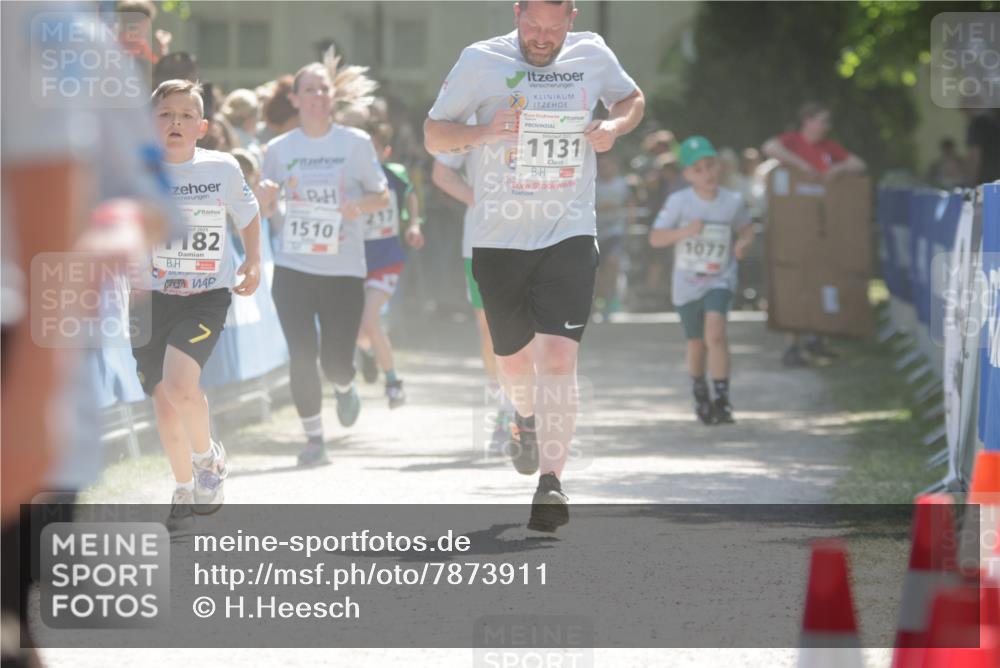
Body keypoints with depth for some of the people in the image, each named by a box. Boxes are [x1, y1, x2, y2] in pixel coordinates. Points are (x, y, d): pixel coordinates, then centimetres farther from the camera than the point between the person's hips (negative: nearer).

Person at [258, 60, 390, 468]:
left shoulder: (356, 143, 1)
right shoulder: (278, 150, 4)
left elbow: (382, 196, 8)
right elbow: (262, 211, 12)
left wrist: (359, 206, -14)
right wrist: (265, 198, -12)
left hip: (344, 268, -1)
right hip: (293, 268, 1)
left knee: (336, 360, -4)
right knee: (302, 354, -9)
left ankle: (344, 387, 34)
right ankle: (313, 438, 7)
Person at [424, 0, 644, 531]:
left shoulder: (592, 55, 2)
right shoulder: (481, 61, -3)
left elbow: (632, 99, 22)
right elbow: (433, 136, 2)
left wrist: (614, 127, -1)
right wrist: (484, 132, -18)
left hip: (570, 233, -1)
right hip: (498, 237, 1)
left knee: (558, 357, -15)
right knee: (514, 357, 14)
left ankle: (550, 482, -13)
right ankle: (526, 417, 49)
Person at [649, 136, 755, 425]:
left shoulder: (733, 201, -5)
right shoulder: (679, 202, -10)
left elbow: (746, 229, 13)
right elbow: (655, 238, -10)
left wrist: (743, 243, -10)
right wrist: (684, 231, -25)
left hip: (720, 280, -1)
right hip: (687, 282, 1)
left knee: (715, 333, -24)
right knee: (696, 344, 12)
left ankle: (722, 398, -19)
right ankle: (699, 393, 40)